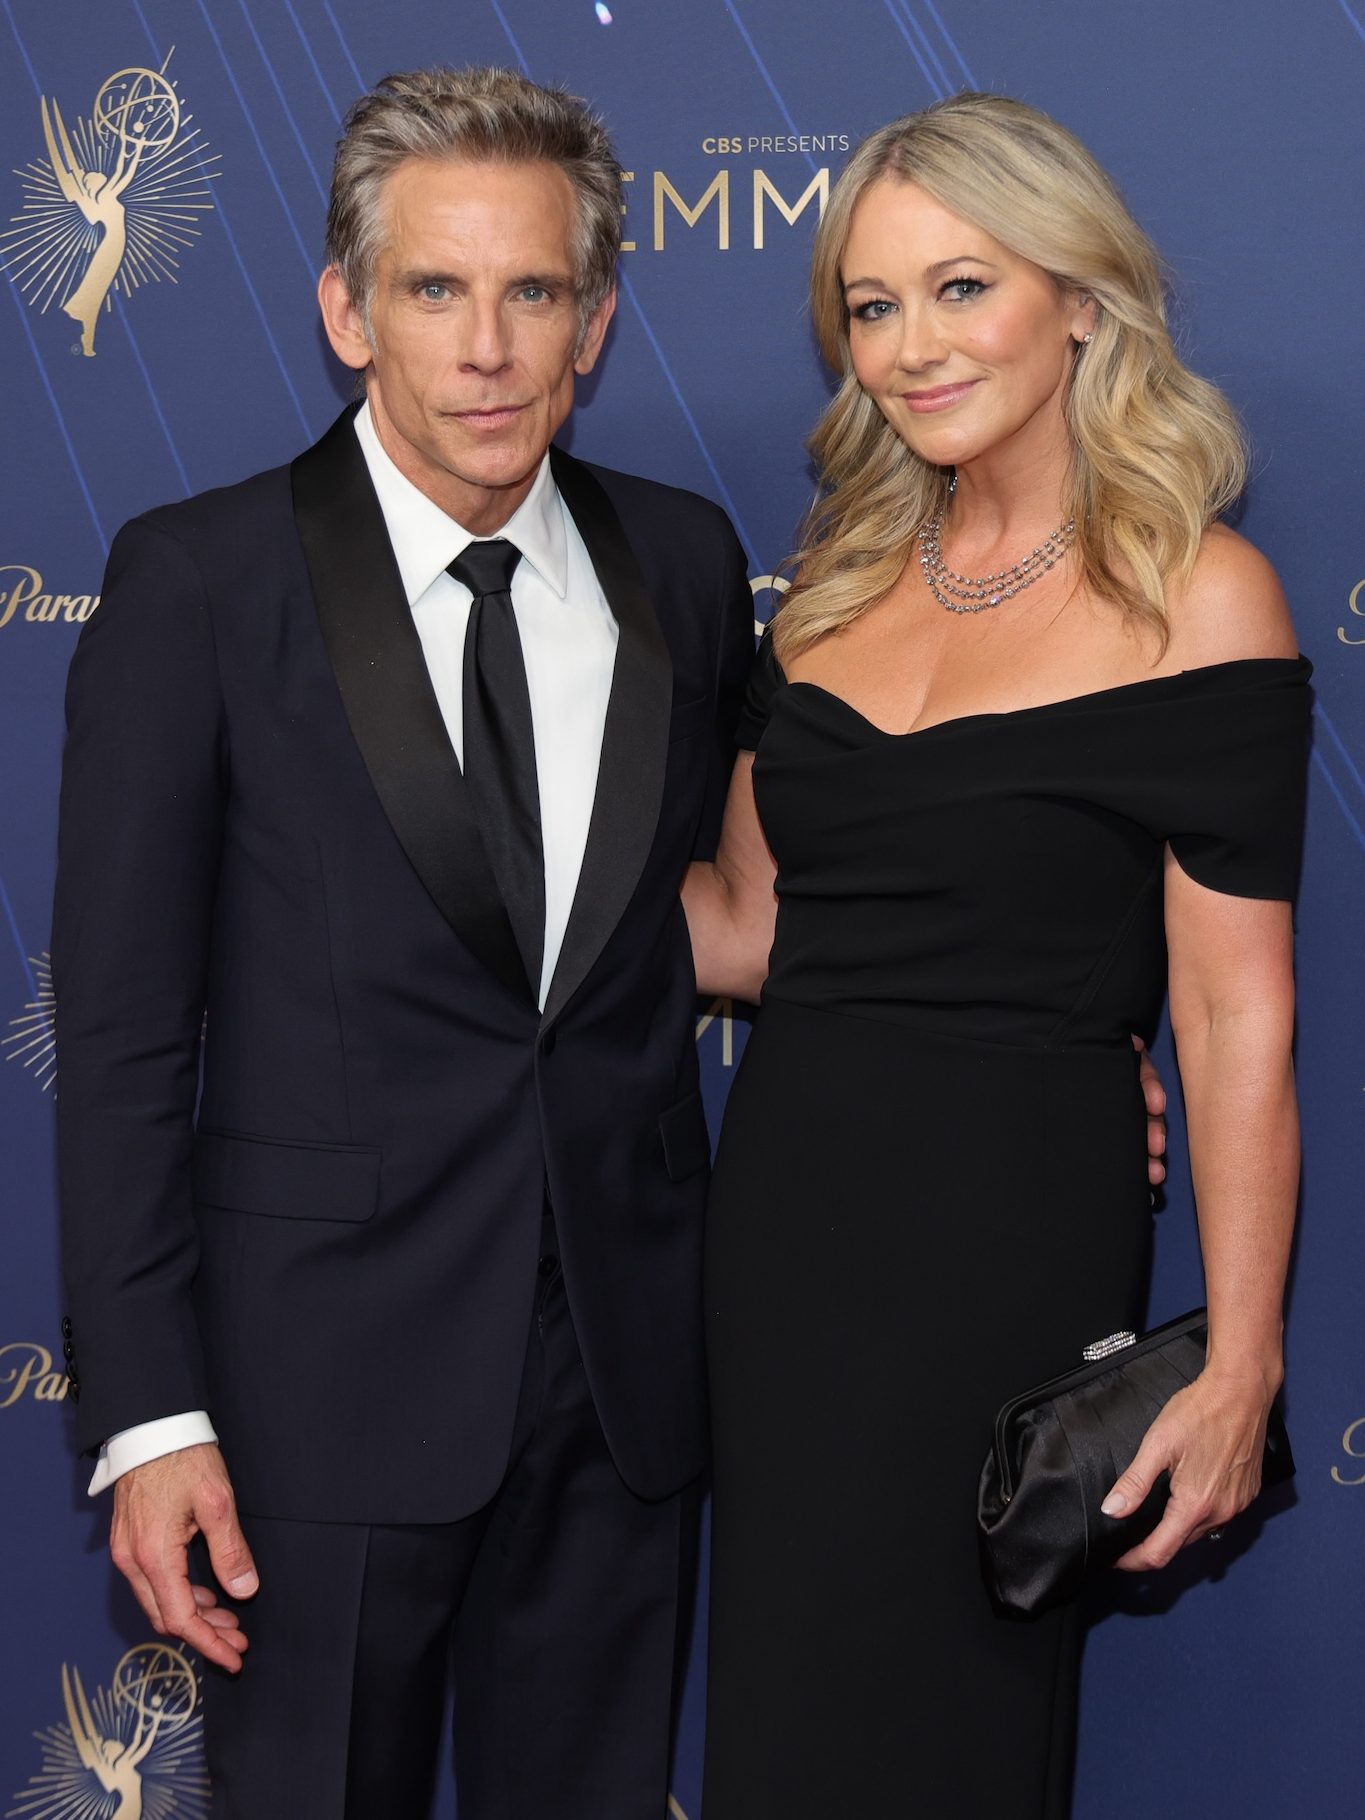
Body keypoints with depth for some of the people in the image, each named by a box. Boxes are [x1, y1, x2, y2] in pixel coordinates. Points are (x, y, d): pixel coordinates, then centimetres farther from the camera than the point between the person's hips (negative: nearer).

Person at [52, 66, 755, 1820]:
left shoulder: (685, 561, 5)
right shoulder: (198, 581, -7)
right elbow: (120, 1030, -7)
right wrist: (148, 1414, -12)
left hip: (625, 1355, 4)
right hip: (330, 1368, -3)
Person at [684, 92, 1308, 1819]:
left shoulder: (1194, 592, -8)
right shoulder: (842, 571, 9)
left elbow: (1236, 1016, -10)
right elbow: (751, 929, 11)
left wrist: (1238, 1368, -13)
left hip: (1007, 1224, -5)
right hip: (780, 1206, 5)